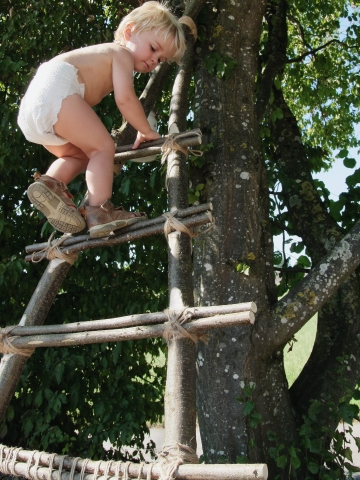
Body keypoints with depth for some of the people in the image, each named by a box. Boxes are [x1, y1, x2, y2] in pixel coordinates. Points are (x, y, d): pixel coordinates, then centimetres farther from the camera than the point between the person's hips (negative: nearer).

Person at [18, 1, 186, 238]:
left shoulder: (108, 57, 32)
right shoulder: (122, 54, 4)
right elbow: (125, 98, -10)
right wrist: (146, 131, 0)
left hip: (32, 105, 9)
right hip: (55, 88, -9)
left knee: (80, 155, 18)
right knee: (103, 147, -9)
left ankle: (50, 182, -5)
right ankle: (99, 211, -20)